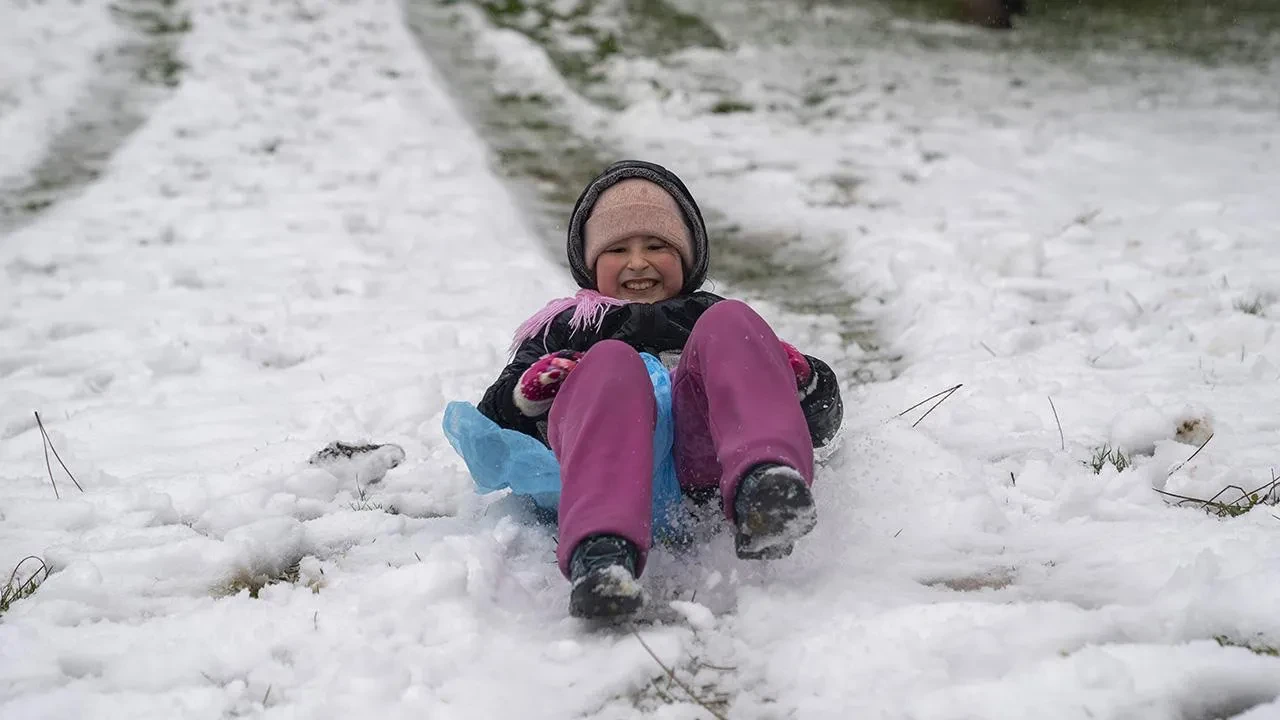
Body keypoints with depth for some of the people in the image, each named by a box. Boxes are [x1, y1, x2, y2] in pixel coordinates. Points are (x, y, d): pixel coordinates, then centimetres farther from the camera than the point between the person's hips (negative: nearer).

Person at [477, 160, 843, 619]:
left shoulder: (707, 317, 41)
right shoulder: (563, 328, 39)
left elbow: (821, 423, 31)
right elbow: (493, 423, 24)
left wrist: (802, 377, 7)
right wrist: (529, 393, 0)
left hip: (700, 452, 1)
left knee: (728, 322, -21)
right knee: (611, 362, -32)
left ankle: (764, 485, -52)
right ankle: (601, 555, -59)